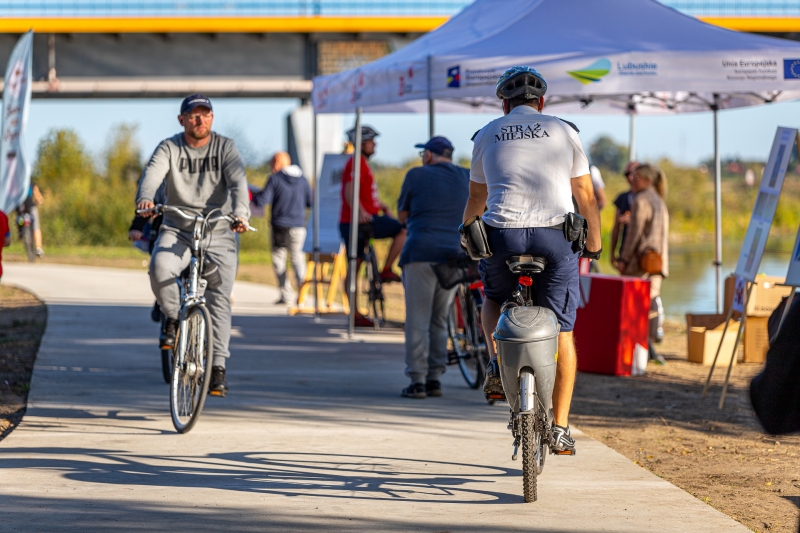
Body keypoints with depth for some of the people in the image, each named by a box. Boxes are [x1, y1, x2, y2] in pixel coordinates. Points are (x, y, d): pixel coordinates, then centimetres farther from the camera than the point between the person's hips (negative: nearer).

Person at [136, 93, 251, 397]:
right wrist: (145, 198, -43)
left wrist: (240, 212, -38)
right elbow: (152, 173, -20)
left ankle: (218, 368, -2)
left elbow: (238, 181, -17)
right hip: (178, 230, 0)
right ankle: (172, 317, -1)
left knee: (219, 299, -8)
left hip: (218, 235, 0)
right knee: (160, 267, -30)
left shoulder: (225, 148, -2)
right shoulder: (169, 149, -1)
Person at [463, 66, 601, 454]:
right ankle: (560, 428, 7)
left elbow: (476, 199, 25)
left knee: (494, 298, 32)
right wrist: (594, 243, 27)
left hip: (502, 234, 1)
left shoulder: (487, 135, 15)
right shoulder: (563, 132, 12)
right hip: (555, 236, -1)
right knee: (562, 334, 10)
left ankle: (497, 363, 6)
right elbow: (585, 196, 14)